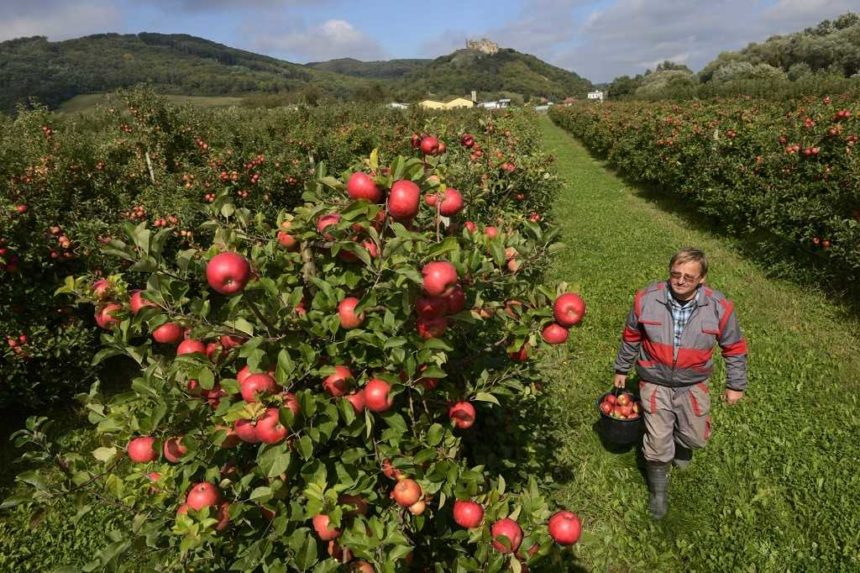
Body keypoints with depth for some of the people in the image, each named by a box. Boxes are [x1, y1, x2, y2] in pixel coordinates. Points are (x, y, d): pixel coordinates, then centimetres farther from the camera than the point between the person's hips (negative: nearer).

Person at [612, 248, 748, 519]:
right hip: (655, 382, -1)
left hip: (693, 384, 1)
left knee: (697, 438, 13)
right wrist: (621, 369, 12)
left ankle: (681, 443, 51)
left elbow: (735, 347, 1)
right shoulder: (646, 299, -17)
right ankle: (658, 488, 30)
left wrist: (735, 385, 7)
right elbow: (631, 337, 0)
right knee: (658, 443, 3)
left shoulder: (719, 307, -16)